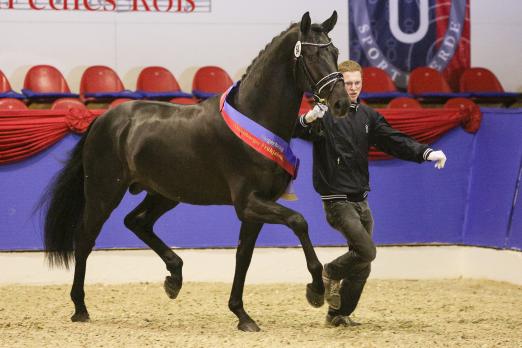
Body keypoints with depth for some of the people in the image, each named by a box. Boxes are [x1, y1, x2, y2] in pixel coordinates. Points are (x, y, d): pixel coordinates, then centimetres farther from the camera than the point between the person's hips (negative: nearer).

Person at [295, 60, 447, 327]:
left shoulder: (367, 116, 9)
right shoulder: (326, 114, -10)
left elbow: (394, 141, 6)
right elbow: (299, 132, -26)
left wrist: (426, 153, -9)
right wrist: (308, 120, -50)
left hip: (360, 201, 7)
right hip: (337, 200, -7)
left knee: (362, 264, 9)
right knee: (366, 251, -20)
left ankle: (339, 314, 21)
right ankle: (330, 273, 6)